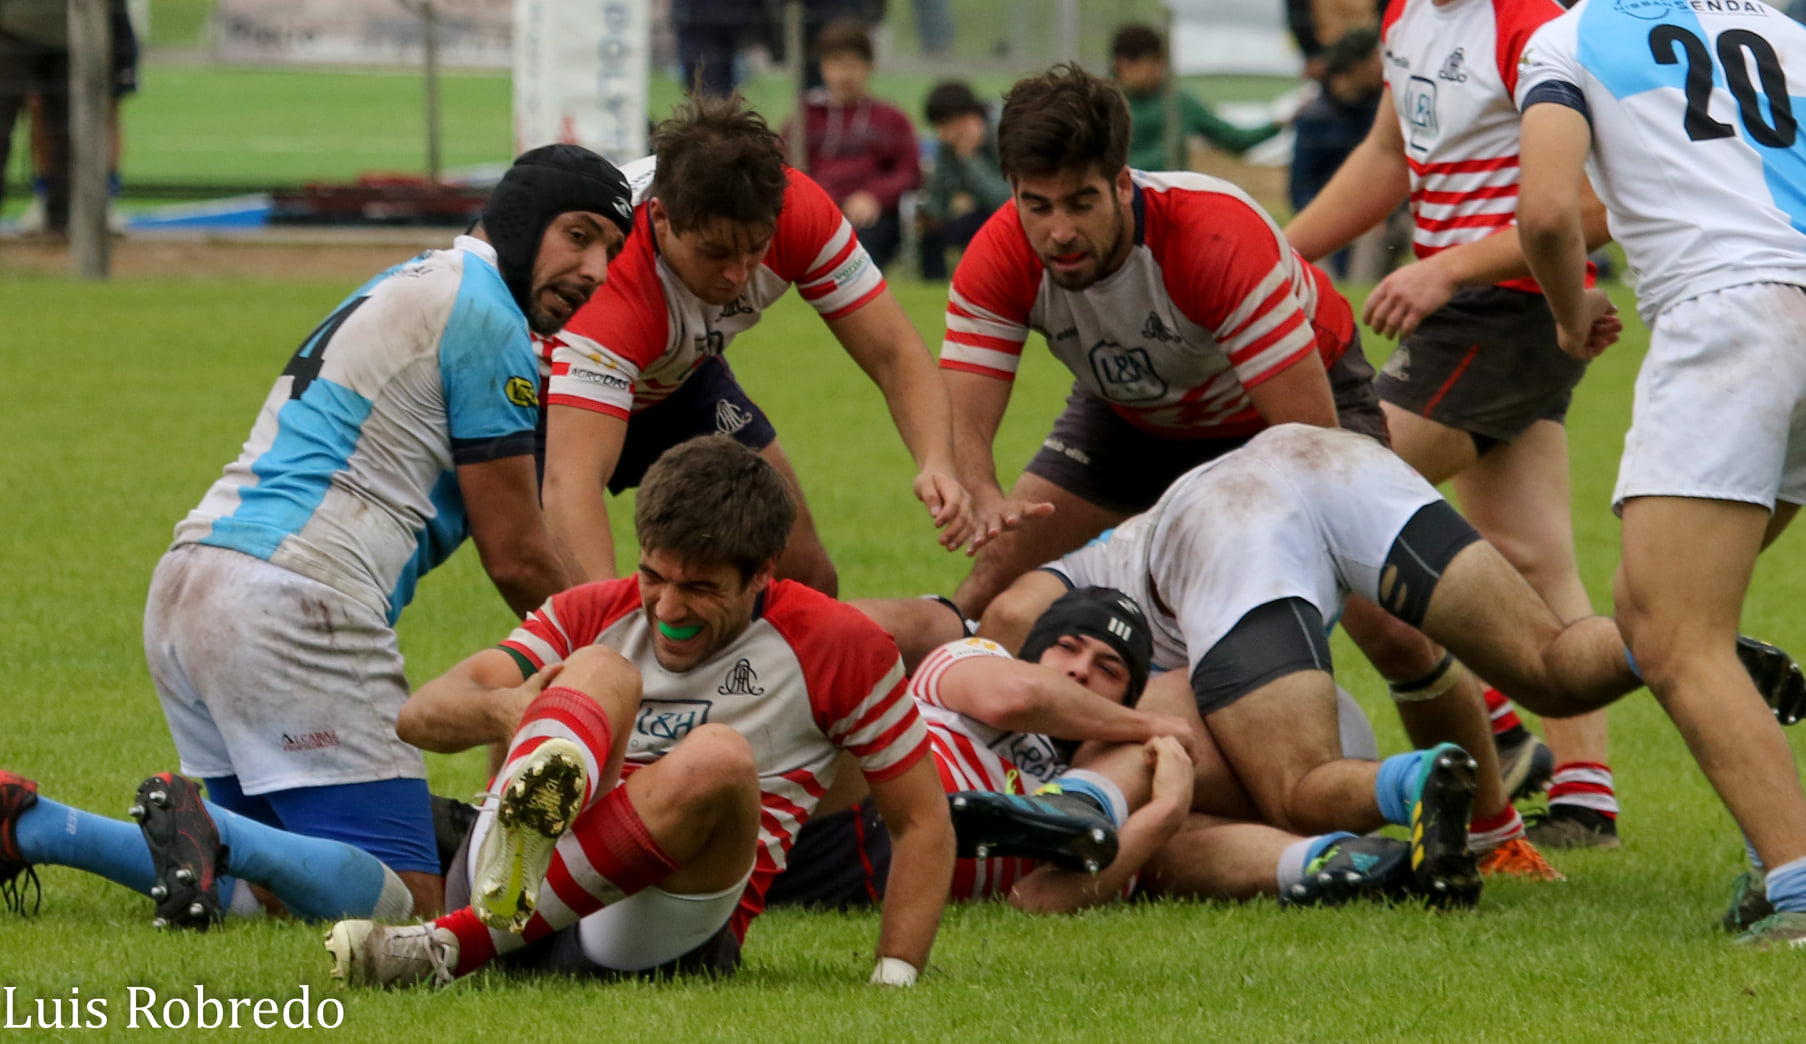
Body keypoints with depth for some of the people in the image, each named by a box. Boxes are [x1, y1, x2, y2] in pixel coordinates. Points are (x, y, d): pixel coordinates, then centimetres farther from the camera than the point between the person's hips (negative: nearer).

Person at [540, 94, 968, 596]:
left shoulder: (796, 211, -30)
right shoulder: (610, 287, -44)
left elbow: (892, 352, -21)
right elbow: (570, 482, -53)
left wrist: (935, 463, -41)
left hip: (677, 378, 5)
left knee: (805, 579, -2)